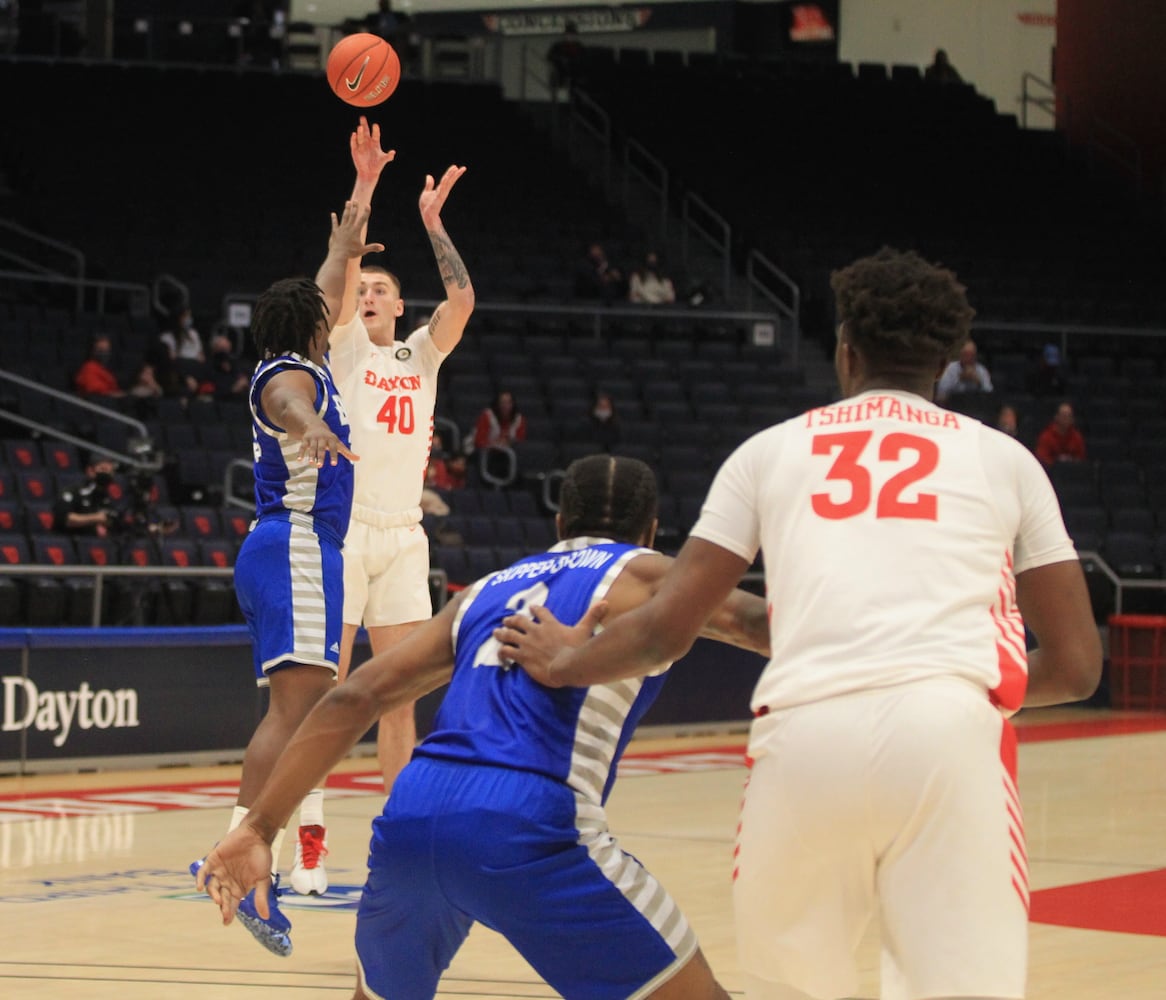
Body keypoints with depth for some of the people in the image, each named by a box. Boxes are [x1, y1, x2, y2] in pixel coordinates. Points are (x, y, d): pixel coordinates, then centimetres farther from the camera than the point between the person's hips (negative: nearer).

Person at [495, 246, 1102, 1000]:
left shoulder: (774, 449, 22)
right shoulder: (1004, 457, 20)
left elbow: (664, 630, 19)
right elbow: (1076, 666, 20)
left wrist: (562, 662, 38)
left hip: (804, 733, 1)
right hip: (949, 733, -1)